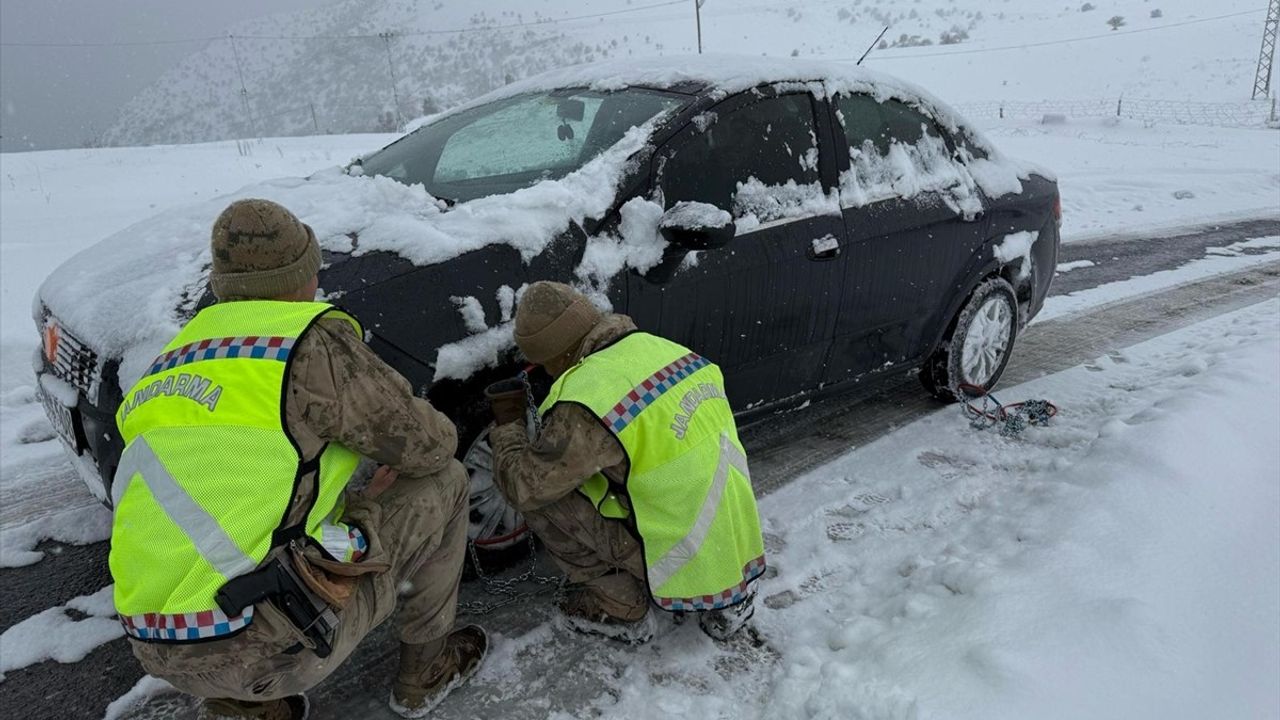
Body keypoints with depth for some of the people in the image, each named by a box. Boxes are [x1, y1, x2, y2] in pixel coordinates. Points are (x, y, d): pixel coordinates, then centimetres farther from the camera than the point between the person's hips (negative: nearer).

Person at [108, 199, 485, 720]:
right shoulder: (314, 342, -10)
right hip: (265, 648, -7)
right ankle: (426, 667, 22)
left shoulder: (176, 357, 14)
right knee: (440, 483, 7)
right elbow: (429, 447, -2)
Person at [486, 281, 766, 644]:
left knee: (545, 501, -4)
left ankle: (620, 608, 10)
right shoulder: (674, 351, -1)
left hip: (687, 567, -7)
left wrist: (508, 426, 6)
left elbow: (525, 487, -11)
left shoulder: (588, 400, -22)